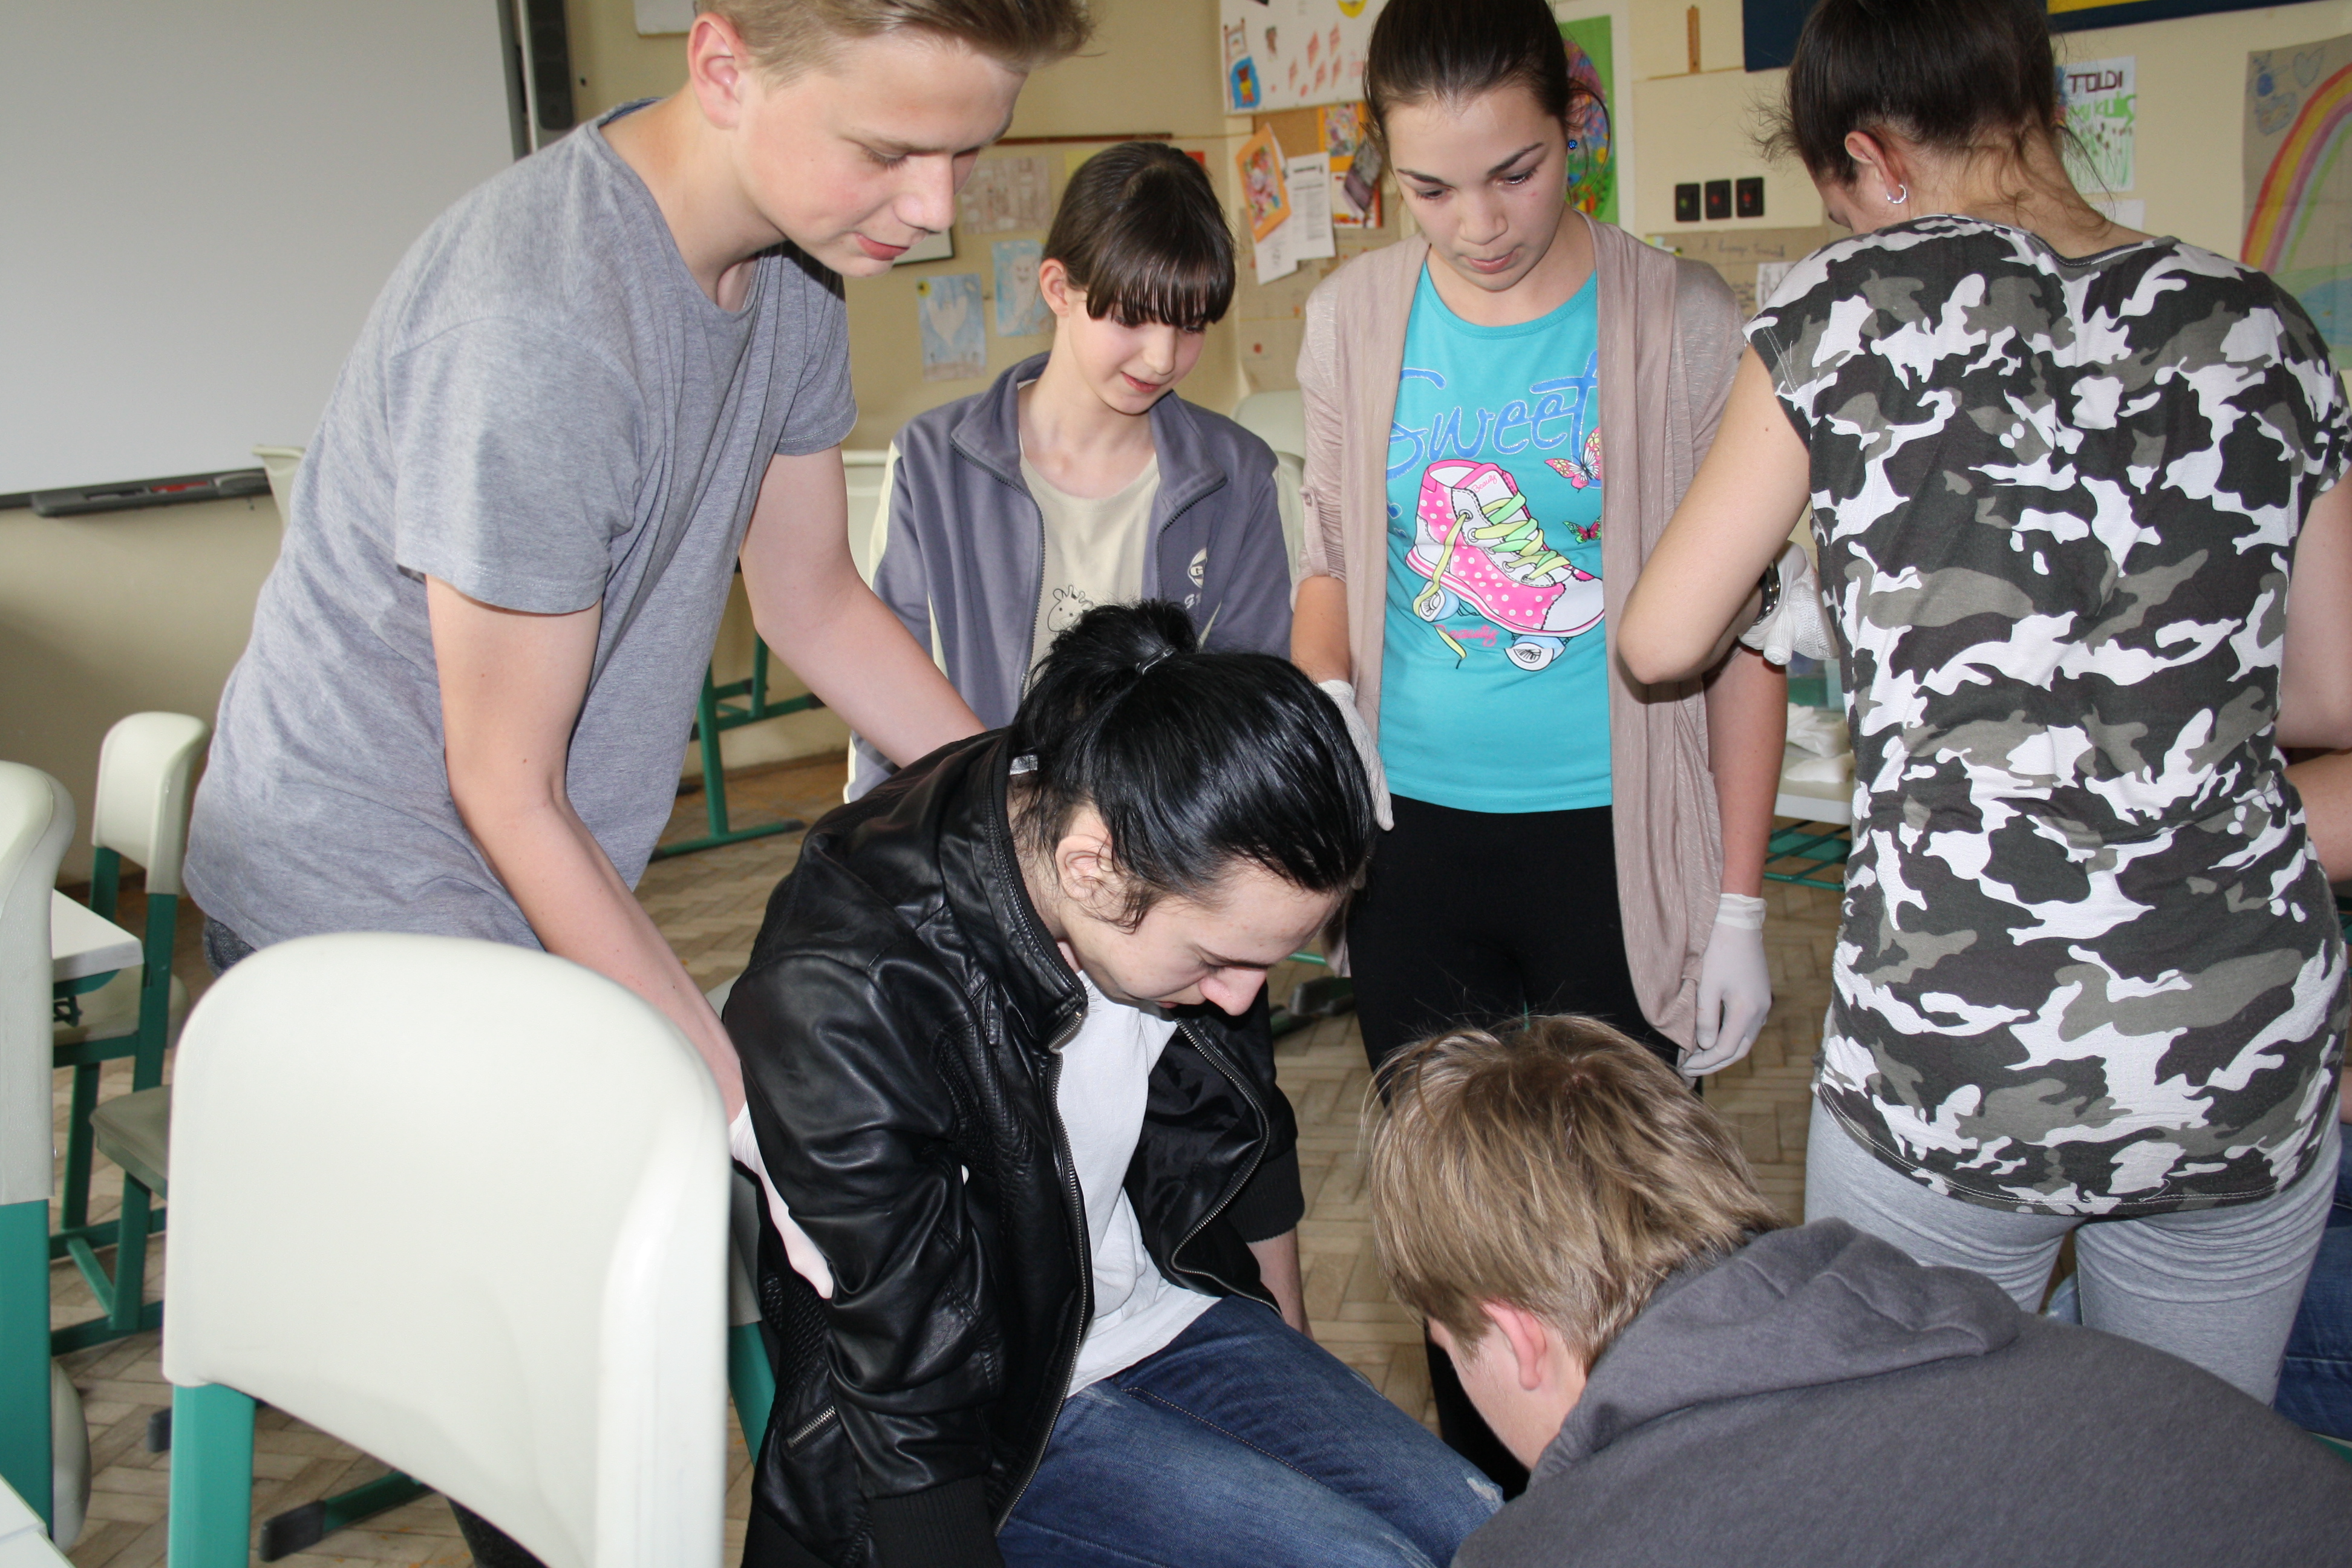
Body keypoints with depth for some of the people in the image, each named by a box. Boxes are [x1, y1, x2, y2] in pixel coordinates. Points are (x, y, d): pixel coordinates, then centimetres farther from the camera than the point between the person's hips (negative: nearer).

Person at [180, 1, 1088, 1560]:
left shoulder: (793, 257, -6)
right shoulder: (536, 330, -32)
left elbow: (814, 597, 6)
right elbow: (509, 799, -23)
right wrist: (744, 1095, -20)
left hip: (538, 900, 7)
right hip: (360, 898, -7)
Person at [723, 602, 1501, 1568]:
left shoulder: (1189, 876, -13)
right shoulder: (839, 1004, -33)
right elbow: (907, 1413, -24)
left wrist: (1295, 1371, 21)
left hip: (1163, 1308, 6)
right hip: (992, 1412, -6)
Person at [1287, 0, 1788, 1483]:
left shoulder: (1683, 324, -7)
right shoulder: (1353, 317, 2)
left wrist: (1740, 906, -4)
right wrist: (1321, 693, -7)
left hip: (1613, 846, -3)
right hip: (1415, 838, 3)